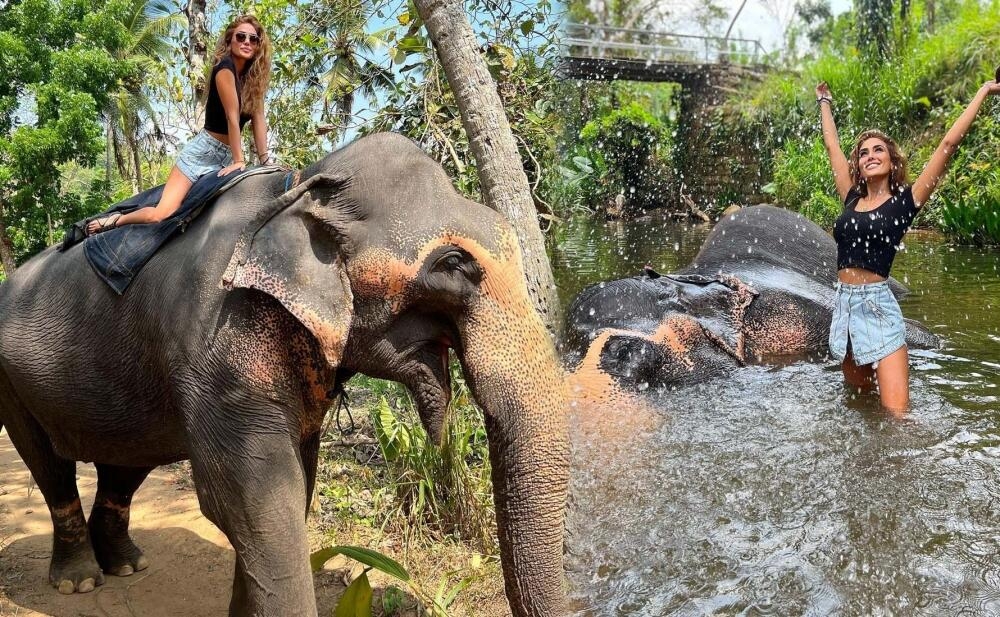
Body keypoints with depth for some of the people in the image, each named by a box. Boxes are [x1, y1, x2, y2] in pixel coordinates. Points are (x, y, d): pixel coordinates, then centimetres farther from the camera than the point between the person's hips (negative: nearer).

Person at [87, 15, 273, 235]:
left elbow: (258, 119, 3)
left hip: (226, 156, 8)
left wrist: (265, 161, -4)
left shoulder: (253, 76, 8)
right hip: (204, 151, -8)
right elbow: (232, 117, -19)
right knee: (162, 214, -16)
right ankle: (116, 220, 12)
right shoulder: (225, 68, -16)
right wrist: (239, 160, -20)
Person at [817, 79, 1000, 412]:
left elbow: (949, 143, -3)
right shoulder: (852, 200, 11)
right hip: (844, 306, 5)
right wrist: (824, 103, 33)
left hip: (878, 307, -5)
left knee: (897, 415, -12)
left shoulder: (904, 202, -1)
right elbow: (832, 146, 22)